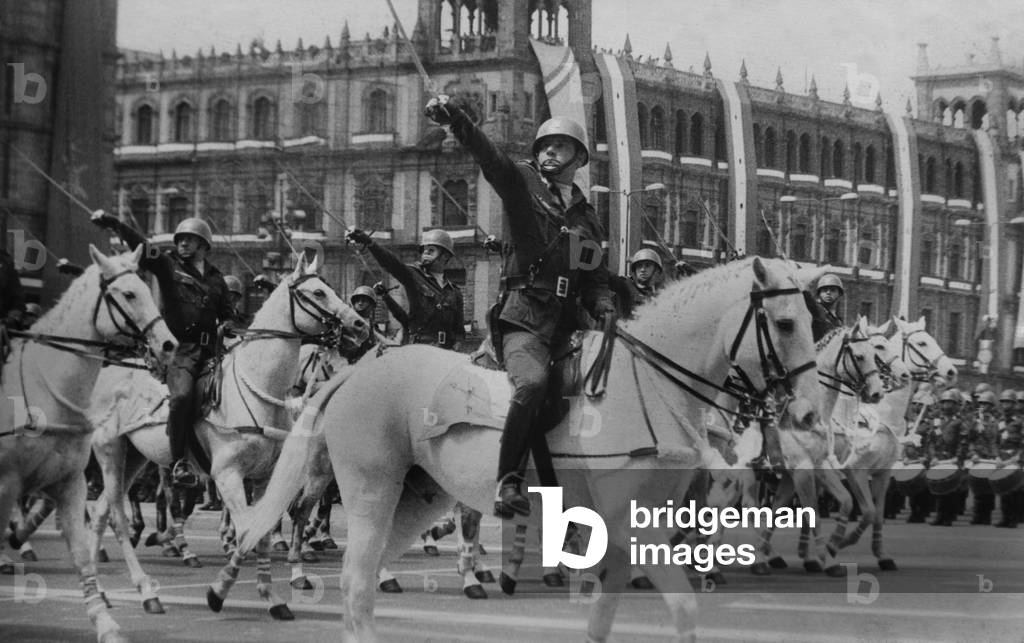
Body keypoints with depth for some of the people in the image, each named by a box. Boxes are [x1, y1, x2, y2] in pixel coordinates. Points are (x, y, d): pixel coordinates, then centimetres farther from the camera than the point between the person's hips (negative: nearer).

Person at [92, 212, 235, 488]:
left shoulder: (215, 278, 22)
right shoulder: (167, 264, 10)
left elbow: (227, 313, 31)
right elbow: (139, 246, -2)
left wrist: (228, 325, 10)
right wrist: (113, 224, -14)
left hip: (211, 348, 6)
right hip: (181, 347, -6)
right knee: (182, 395, -28)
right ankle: (179, 462, -23)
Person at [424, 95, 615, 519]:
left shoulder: (586, 218, 22)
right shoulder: (521, 183, 7)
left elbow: (595, 281, 22)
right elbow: (490, 159, -13)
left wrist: (604, 310, -2)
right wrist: (455, 119, -32)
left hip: (565, 324, 7)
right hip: (522, 320, -7)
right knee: (533, 381, -32)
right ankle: (507, 483, -25)